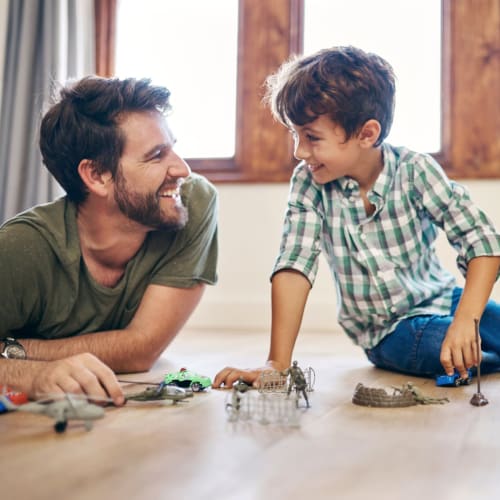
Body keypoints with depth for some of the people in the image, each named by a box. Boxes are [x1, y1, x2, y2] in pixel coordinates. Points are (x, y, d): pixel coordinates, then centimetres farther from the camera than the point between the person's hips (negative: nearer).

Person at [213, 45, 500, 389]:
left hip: (444, 302, 1)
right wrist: (278, 363, -22)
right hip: (388, 332, -1)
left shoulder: (415, 171, -14)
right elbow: (294, 267, -17)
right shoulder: (308, 183, -12)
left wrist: (465, 320, -32)